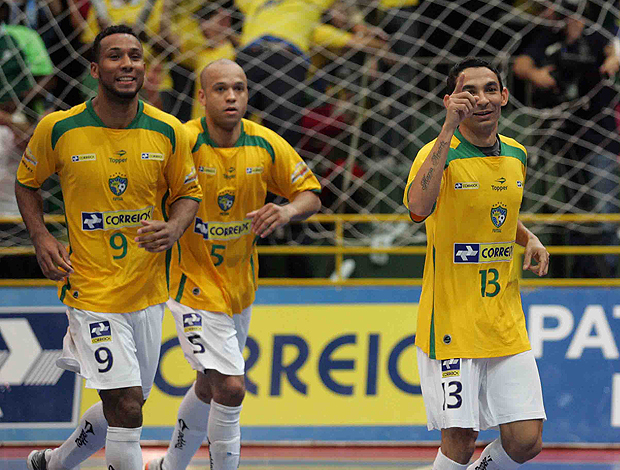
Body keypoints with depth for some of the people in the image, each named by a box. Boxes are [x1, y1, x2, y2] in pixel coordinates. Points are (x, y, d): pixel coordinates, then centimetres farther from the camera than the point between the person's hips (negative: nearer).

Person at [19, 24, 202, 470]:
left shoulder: (169, 132, -4)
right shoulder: (58, 129, -9)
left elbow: (189, 192, 10)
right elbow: (27, 182, 9)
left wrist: (172, 229, -12)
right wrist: (41, 238, -7)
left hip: (148, 292, 4)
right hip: (92, 290, -4)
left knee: (124, 409, 16)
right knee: (126, 406, -16)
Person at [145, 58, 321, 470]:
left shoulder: (266, 145, -6)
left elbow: (311, 194, 2)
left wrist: (287, 212, -19)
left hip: (241, 284, 6)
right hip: (195, 283, -6)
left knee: (209, 388, 21)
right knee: (229, 388, -18)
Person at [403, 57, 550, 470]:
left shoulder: (516, 156, 9)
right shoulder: (440, 154, -11)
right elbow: (420, 207, -34)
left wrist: (530, 240, 8)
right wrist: (449, 129, -35)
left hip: (507, 325, 5)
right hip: (451, 324, -5)